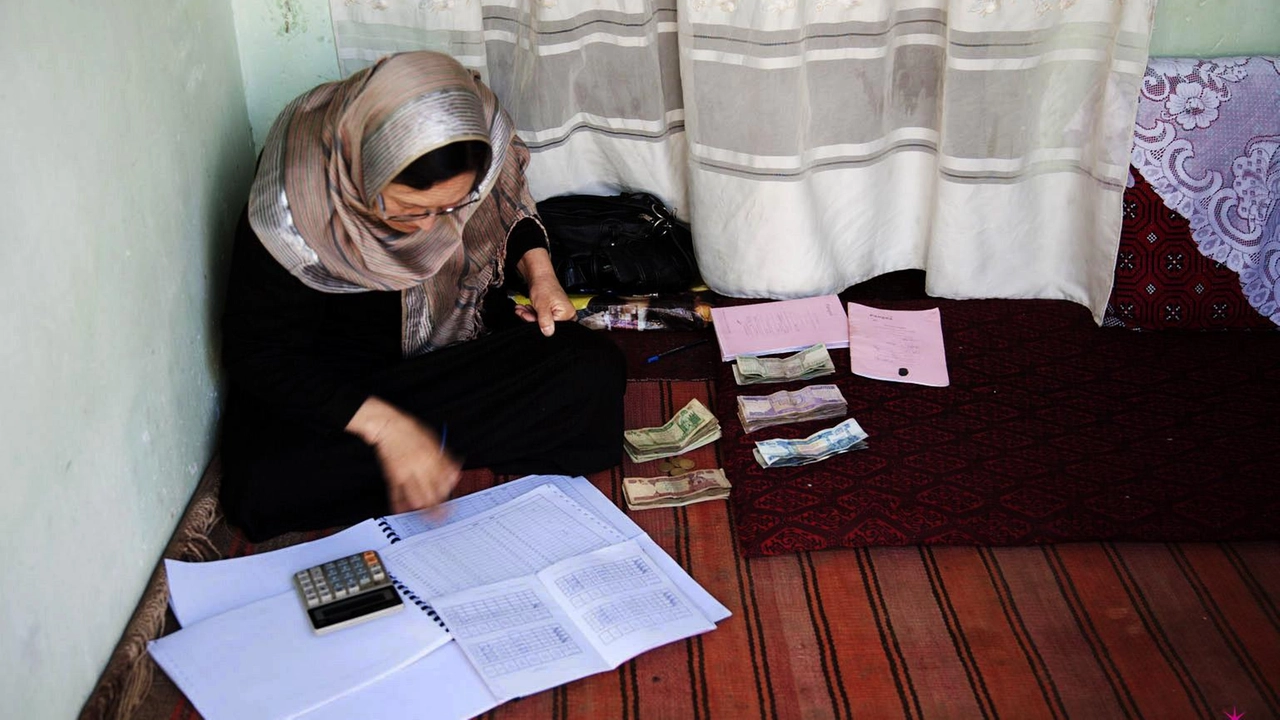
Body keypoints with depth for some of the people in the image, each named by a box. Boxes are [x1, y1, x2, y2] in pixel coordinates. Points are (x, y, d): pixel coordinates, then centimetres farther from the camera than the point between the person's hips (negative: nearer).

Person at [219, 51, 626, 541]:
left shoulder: (481, 145, -18)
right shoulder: (289, 211, -28)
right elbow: (255, 352, -22)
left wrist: (539, 271, -12)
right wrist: (383, 425, -32)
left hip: (465, 345, 3)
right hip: (335, 385, -2)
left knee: (595, 373, -21)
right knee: (264, 486, -31)